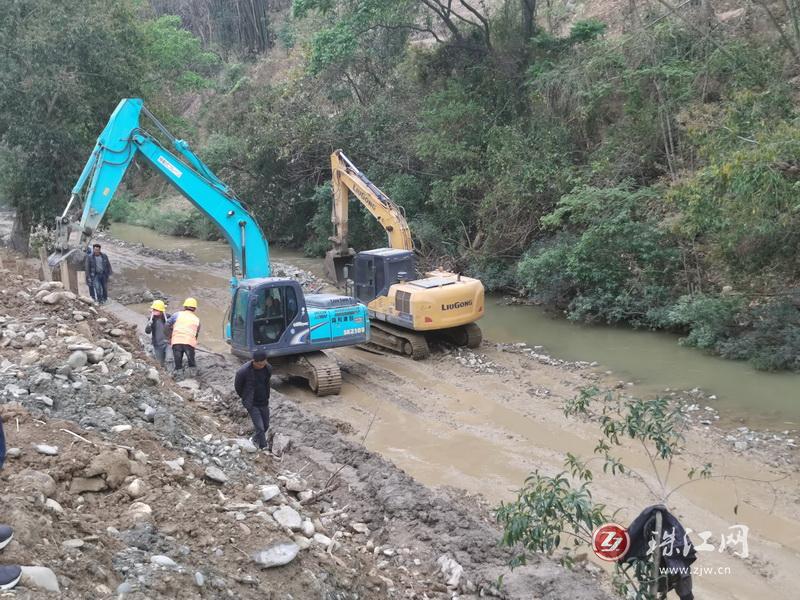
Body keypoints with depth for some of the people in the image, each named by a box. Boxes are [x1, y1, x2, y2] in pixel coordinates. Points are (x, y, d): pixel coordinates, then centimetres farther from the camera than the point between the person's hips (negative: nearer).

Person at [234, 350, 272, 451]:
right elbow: (237, 386, -7)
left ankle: (256, 439, 44)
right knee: (260, 428, -7)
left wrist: (266, 397, 14)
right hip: (252, 404, -5)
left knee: (266, 426, 16)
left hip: (264, 403, 5)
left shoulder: (268, 368, -12)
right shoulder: (243, 371, -26)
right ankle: (263, 448, 8)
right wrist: (245, 398, 7)